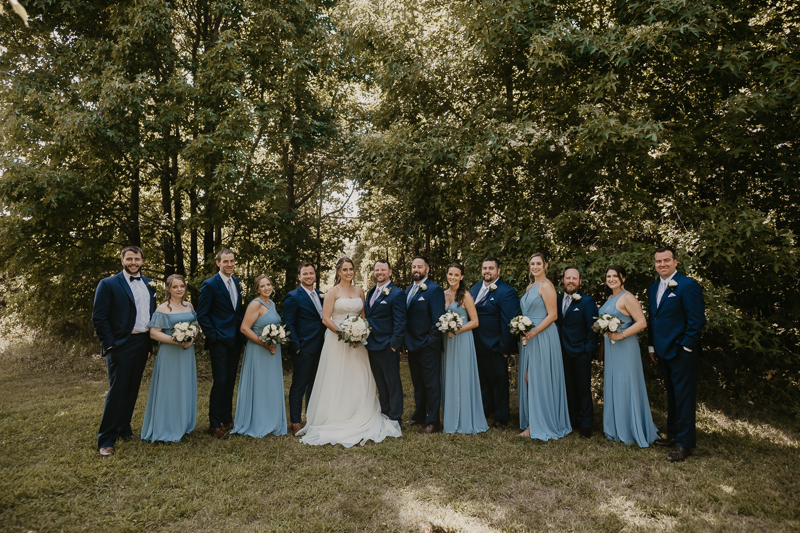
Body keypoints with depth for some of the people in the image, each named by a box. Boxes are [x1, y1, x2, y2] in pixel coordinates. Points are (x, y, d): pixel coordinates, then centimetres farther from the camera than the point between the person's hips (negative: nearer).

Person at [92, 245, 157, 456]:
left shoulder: (149, 284, 11)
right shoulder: (108, 284, -6)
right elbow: (99, 318, -9)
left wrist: (153, 340, 7)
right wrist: (110, 344, -13)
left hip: (142, 344, 5)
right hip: (121, 345, -5)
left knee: (132, 391, 14)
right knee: (117, 391, -3)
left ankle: (124, 430, 28)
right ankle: (106, 440, 8)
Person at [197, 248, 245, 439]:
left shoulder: (238, 284, 11)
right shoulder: (210, 285, -7)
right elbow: (202, 315, -9)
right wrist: (213, 336, -13)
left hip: (235, 341, 6)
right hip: (219, 342, -6)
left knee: (230, 382, 13)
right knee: (220, 382, -4)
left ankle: (227, 419, 25)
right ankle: (214, 425, 9)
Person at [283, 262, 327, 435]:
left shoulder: (321, 295, 12)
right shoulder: (293, 297, -8)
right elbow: (289, 324, -10)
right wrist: (296, 346, -16)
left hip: (320, 348, 7)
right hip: (303, 349, -7)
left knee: (314, 384, 17)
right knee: (299, 386, 1)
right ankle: (295, 423, 11)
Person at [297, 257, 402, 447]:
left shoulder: (359, 291, 9)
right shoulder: (333, 292, -5)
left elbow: (363, 315, 13)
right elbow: (326, 319, -10)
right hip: (337, 339, -4)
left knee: (359, 380, 7)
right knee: (336, 380, 1)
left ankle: (360, 421, 19)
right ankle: (335, 421, 12)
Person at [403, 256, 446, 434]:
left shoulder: (434, 290, -11)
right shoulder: (408, 290, 13)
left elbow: (438, 319, -14)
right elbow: (404, 316, 14)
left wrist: (430, 341, -15)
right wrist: (405, 340, 7)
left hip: (427, 346, -8)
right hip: (412, 346, 8)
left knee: (431, 385, 3)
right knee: (417, 384, 19)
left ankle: (432, 422, 12)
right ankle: (419, 416, 32)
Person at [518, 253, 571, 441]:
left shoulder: (546, 286, -9)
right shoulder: (529, 287, 17)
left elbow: (552, 315, -15)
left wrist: (533, 332, -19)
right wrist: (522, 330, 10)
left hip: (542, 337, -8)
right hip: (529, 337, 9)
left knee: (539, 379, -4)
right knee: (528, 379, 8)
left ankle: (541, 425, 6)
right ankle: (531, 423, 16)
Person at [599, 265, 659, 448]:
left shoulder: (627, 298, -11)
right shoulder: (610, 299, 15)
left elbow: (642, 323, -18)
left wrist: (621, 335, -22)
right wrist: (603, 348, 17)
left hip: (625, 348, -9)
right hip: (611, 350, 9)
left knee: (626, 387, -3)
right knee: (612, 386, 12)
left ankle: (632, 431, 9)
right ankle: (616, 429, 22)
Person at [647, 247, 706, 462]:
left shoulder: (687, 285, -11)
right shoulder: (653, 288, 13)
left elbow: (697, 320, -15)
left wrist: (686, 347, -15)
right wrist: (651, 346, 14)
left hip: (681, 352, -8)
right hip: (663, 352, 8)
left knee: (684, 396, -1)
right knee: (671, 396, 17)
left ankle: (684, 443, 8)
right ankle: (673, 435, 28)